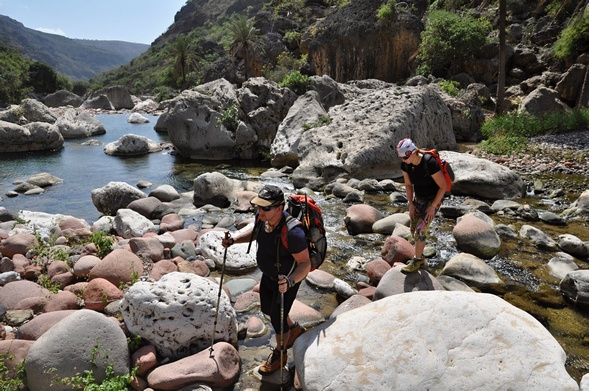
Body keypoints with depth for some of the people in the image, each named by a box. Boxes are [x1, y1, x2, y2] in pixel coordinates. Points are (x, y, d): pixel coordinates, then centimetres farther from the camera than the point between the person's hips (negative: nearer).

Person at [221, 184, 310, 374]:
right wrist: (234, 240, -12)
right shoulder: (263, 215, -19)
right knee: (266, 308, 26)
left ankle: (279, 354, 41)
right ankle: (295, 329, 55)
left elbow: (305, 263, -31)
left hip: (288, 278, -7)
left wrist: (289, 282, -48)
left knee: (277, 318, 9)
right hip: (269, 273, 8)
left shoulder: (292, 232, -40)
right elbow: (255, 231, 4)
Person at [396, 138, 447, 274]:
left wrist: (432, 206, -19)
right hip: (418, 198, 6)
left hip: (433, 200, -6)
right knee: (414, 230, 7)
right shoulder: (405, 164, -13)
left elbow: (443, 186, -22)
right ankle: (421, 260, 24)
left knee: (420, 231, -9)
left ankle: (417, 261, 10)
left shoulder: (430, 163, -32)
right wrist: (411, 204, -1)